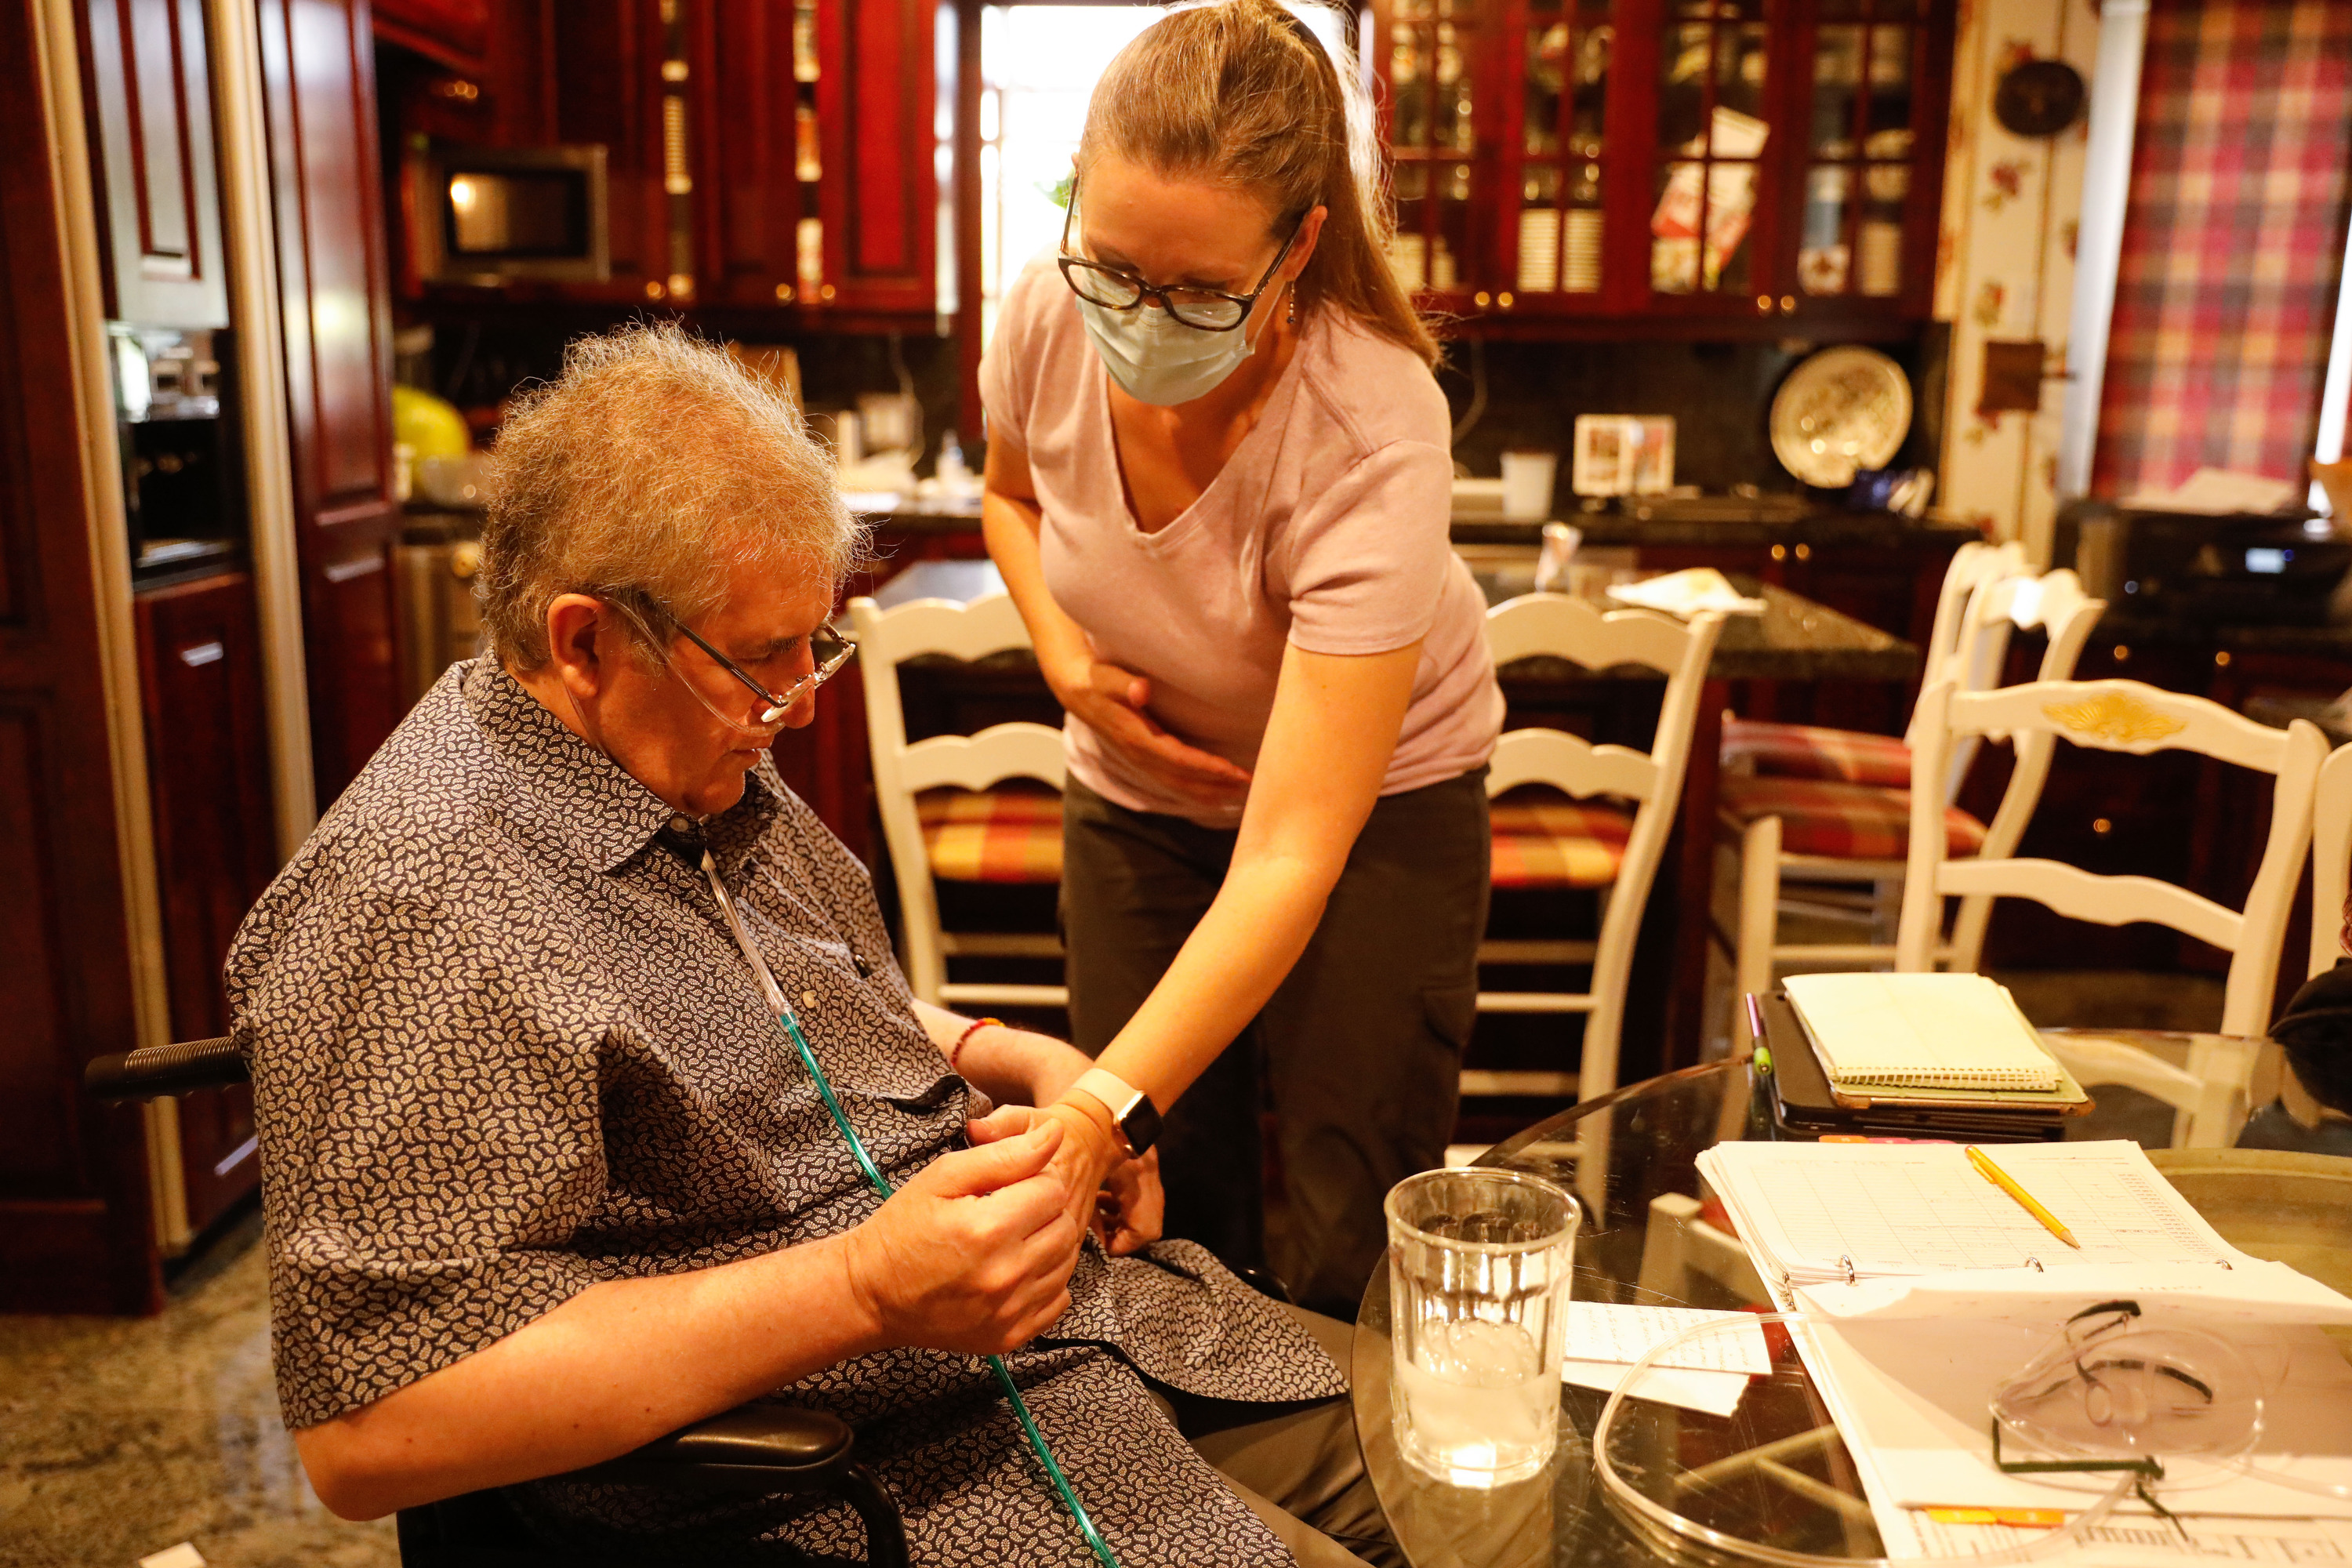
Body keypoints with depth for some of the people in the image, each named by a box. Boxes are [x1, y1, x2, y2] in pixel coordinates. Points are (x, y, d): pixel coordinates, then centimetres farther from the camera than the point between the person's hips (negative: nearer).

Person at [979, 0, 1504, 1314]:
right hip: (1139, 787, 4)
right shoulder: (1049, 320, -20)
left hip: (1375, 795, -3)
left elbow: (1290, 860, -37)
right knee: (1157, 1214, 6)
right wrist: (1069, 659, -13)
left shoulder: (1373, 436, -34)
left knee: (1355, 1251, -5)